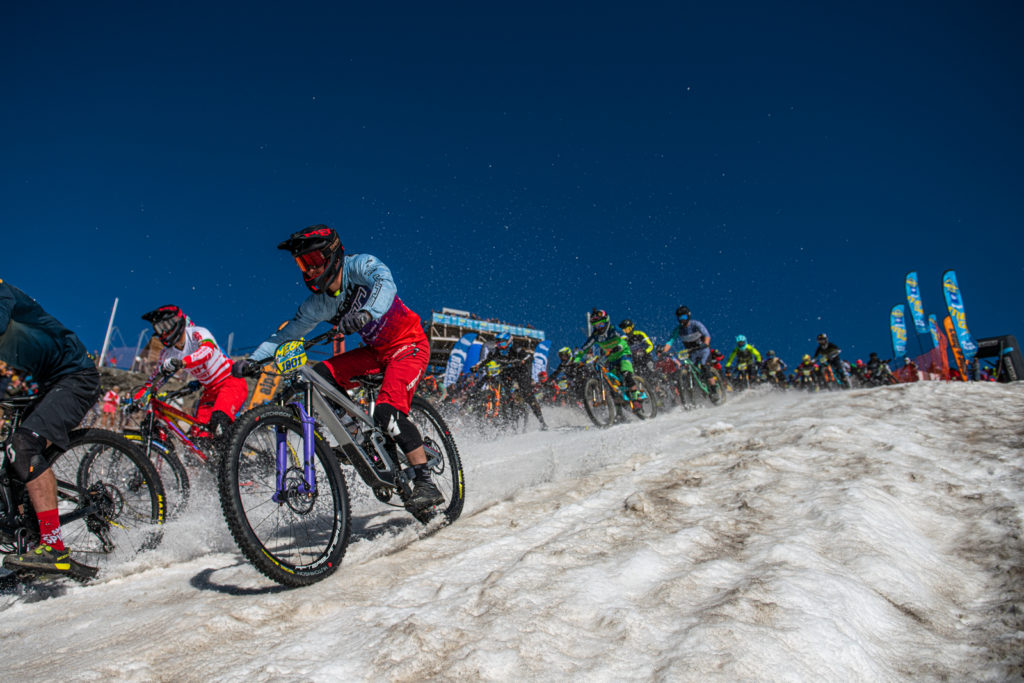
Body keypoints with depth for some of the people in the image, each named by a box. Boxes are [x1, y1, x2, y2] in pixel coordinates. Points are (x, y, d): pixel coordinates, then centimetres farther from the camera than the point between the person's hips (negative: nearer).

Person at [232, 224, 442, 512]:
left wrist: (367, 312, -58)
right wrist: (254, 359, -13)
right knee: (321, 375, -11)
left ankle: (426, 484, -19)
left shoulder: (360, 265, -18)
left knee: (387, 411, -26)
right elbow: (286, 334, 2)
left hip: (409, 345, -7)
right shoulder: (317, 304, -2)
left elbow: (385, 284, -38)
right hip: (376, 351, 7)